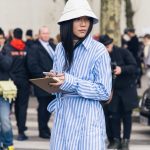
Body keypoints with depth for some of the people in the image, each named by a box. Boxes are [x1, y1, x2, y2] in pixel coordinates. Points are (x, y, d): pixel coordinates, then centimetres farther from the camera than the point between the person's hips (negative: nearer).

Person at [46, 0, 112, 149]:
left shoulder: (99, 50, -9)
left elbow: (104, 92, -12)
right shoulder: (60, 48, 7)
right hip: (62, 115, 5)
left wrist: (70, 82, -19)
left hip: (87, 117, -4)